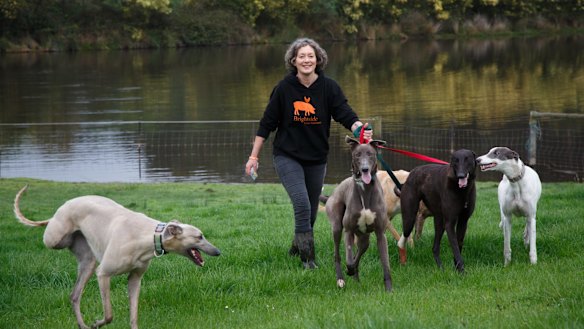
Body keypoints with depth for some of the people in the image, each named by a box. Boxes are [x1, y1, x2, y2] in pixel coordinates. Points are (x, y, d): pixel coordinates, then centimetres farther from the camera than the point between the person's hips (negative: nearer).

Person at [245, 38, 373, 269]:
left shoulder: (329, 87, -6)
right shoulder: (284, 88, -8)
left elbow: (345, 114, -14)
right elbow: (267, 123, -2)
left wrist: (359, 128, -37)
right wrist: (254, 156, -1)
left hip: (316, 159, 3)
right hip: (288, 157, -3)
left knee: (311, 211, 14)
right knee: (302, 204, -21)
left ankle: (297, 247, 38)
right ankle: (307, 256, -13)